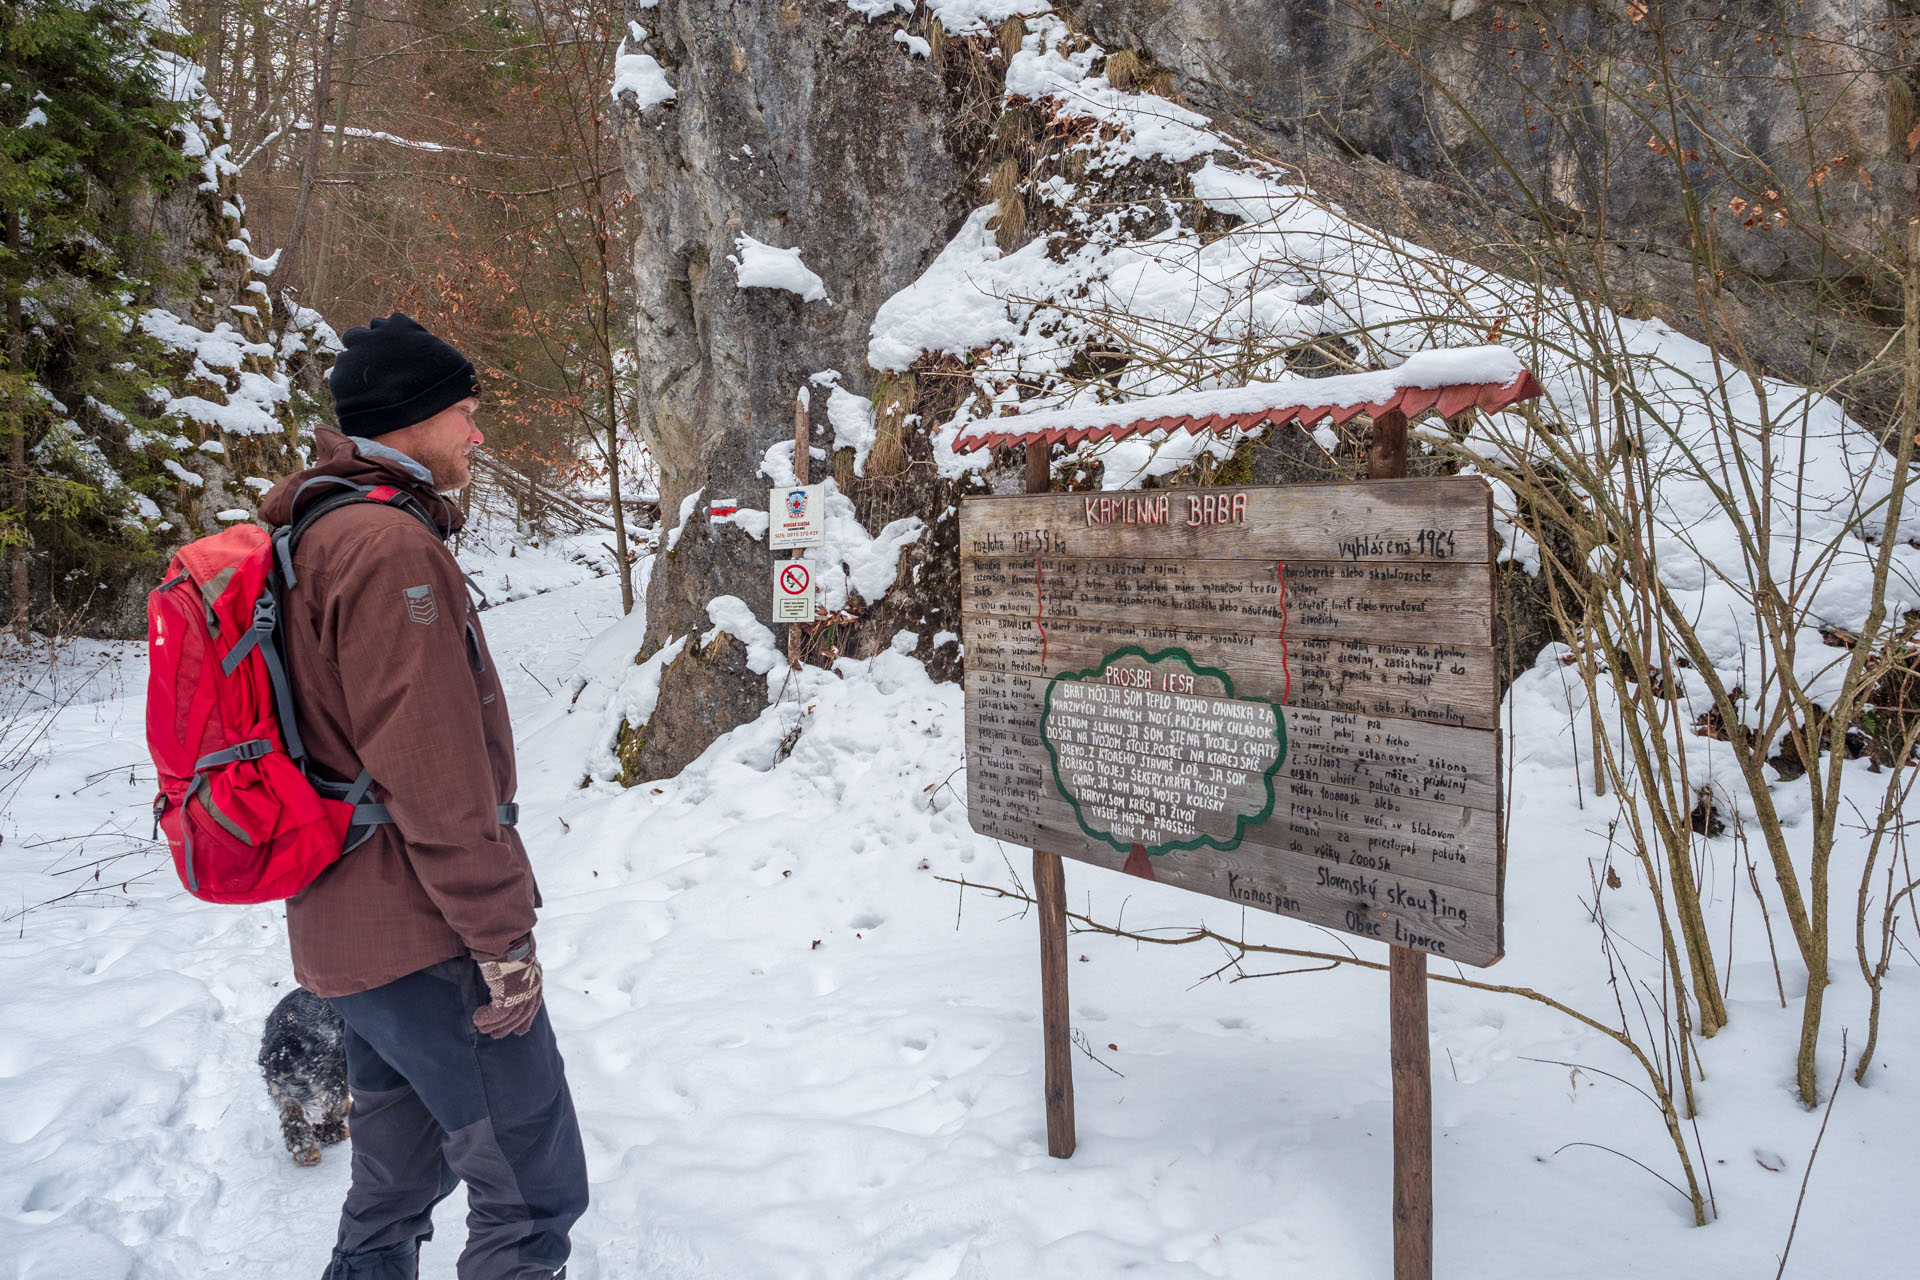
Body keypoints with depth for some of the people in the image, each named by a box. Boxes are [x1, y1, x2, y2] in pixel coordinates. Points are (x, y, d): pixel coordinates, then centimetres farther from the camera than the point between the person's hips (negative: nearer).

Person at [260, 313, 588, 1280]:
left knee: (396, 1184, 22)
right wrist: (501, 934, -17)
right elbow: (432, 772, -23)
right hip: (428, 939, -10)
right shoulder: (390, 546, -18)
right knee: (532, 1189, 0)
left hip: (350, 930, 10)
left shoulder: (317, 537, 14)